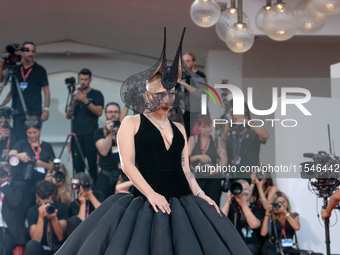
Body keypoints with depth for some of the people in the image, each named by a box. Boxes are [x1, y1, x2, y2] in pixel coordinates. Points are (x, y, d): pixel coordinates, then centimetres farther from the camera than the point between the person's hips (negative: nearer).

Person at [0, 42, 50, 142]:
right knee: (19, 141, -2)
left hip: (34, 113, -3)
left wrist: (46, 109, -4)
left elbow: (46, 90, 4)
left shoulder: (39, 70, 6)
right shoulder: (16, 69, 14)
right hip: (18, 113, 3)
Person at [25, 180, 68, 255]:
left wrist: (54, 218, -26)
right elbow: (36, 240, -16)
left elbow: (61, 237, -10)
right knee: (32, 244, -33)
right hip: (41, 249, 1)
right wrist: (41, 217, -27)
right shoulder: (32, 211, -3)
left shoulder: (61, 207, -3)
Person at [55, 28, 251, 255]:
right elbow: (127, 163, -5)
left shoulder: (179, 129, 18)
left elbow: (185, 168, 16)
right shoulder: (131, 123, 5)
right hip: (147, 201, -4)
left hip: (182, 201, 4)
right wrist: (151, 194, -17)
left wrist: (199, 193, -1)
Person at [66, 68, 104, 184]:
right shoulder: (76, 95, 21)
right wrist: (74, 103, -1)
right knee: (78, 166, 0)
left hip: (90, 135, -4)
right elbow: (68, 116, 15)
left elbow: (99, 112, -7)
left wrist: (86, 101, -17)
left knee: (93, 165, -9)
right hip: (77, 134, 4)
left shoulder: (96, 94, 7)